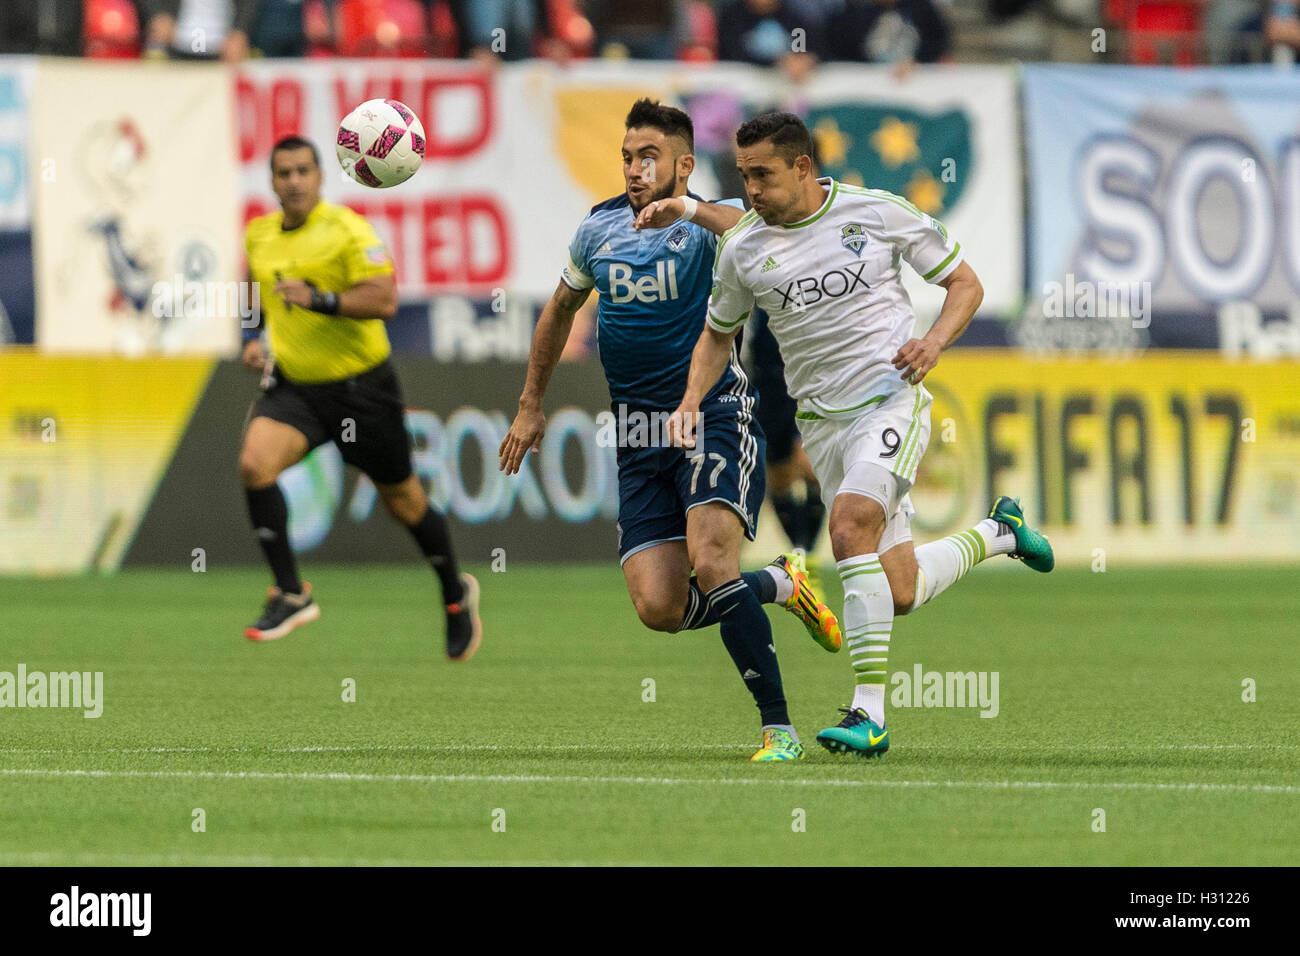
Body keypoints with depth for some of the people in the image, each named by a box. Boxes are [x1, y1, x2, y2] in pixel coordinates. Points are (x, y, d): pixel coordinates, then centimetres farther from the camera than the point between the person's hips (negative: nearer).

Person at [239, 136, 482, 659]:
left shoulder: (346, 229, -14)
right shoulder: (259, 235, 5)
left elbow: (384, 300, -22)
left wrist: (319, 300, -32)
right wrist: (253, 338, 6)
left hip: (360, 385, -4)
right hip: (293, 385, 4)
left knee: (403, 500, 9)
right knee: (254, 462, -23)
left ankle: (456, 595, 35)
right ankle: (291, 595, -14)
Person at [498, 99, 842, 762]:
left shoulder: (707, 226, -6)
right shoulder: (599, 229, 10)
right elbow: (561, 310, 27)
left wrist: (687, 208, -42)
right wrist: (530, 405, 28)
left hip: (715, 416, -5)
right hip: (639, 436, 5)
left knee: (711, 565, -26)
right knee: (659, 609, -9)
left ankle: (778, 727, -17)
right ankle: (780, 586, 20)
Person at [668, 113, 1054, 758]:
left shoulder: (877, 213, -4)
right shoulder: (741, 249, 4)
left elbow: (964, 282, 5)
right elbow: (719, 333, 20)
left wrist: (935, 342, -14)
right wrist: (691, 399, 3)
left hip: (892, 399, -4)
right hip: (822, 422, 4)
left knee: (851, 523, -29)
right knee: (899, 592, 0)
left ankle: (869, 712, -27)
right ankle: (998, 533, 33)